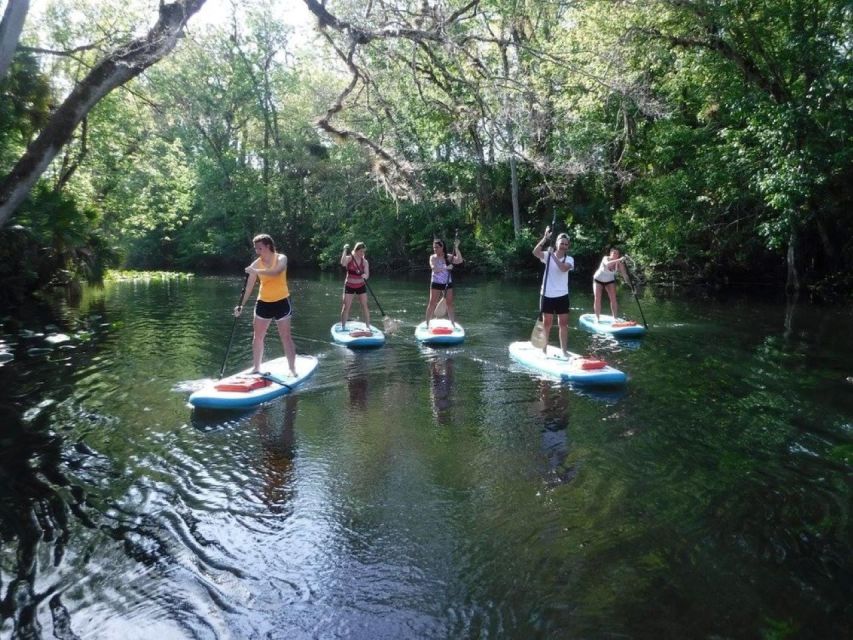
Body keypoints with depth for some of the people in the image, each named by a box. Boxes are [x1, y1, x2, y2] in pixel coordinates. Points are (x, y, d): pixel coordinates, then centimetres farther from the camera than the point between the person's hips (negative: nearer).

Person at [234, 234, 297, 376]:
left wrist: (256, 271, -37)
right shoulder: (256, 264, -1)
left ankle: (292, 369, 3)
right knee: (257, 336, 7)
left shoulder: (281, 258, -9)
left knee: (285, 336, -2)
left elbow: (276, 272, -31)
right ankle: (256, 368, 20)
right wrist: (241, 305, -7)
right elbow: (249, 286, -1)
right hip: (263, 302, 4)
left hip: (281, 302, -4)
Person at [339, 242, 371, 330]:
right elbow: (343, 263, -31)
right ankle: (343, 326, 7)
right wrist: (345, 251, -35)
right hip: (349, 286, -2)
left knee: (365, 306, -1)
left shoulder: (365, 262, -3)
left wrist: (365, 276, -34)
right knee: (346, 307, -3)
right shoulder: (349, 258, -9)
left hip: (361, 286, 2)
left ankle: (368, 326, 6)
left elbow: (367, 275, -10)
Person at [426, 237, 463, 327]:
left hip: (448, 283, 2)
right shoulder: (433, 257, -4)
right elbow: (434, 268, -20)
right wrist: (446, 268, -26)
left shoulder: (448, 257, 1)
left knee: (449, 303, 8)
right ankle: (427, 323, 2)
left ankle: (453, 323, 18)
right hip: (436, 283, -2)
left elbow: (459, 260, -14)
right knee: (432, 303, -2)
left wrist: (456, 247, -18)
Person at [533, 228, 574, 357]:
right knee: (546, 323, 7)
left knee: (563, 323, 4)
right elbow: (535, 252, -23)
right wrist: (545, 238, -31)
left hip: (562, 295, 1)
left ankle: (564, 350, 12)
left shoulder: (569, 259, 0)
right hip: (547, 295, -1)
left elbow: (563, 268, -23)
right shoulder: (548, 255, -2)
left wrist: (553, 255, -26)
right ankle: (544, 349, 18)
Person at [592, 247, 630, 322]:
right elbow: (608, 264, -52)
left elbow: (624, 274, -28)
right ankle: (597, 318, 1)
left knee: (613, 298, -9)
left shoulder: (620, 263, -21)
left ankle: (615, 317, -2)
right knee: (597, 298, -8)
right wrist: (619, 260, -62)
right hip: (598, 280, -2)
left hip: (610, 281, 2)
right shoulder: (606, 258, -28)